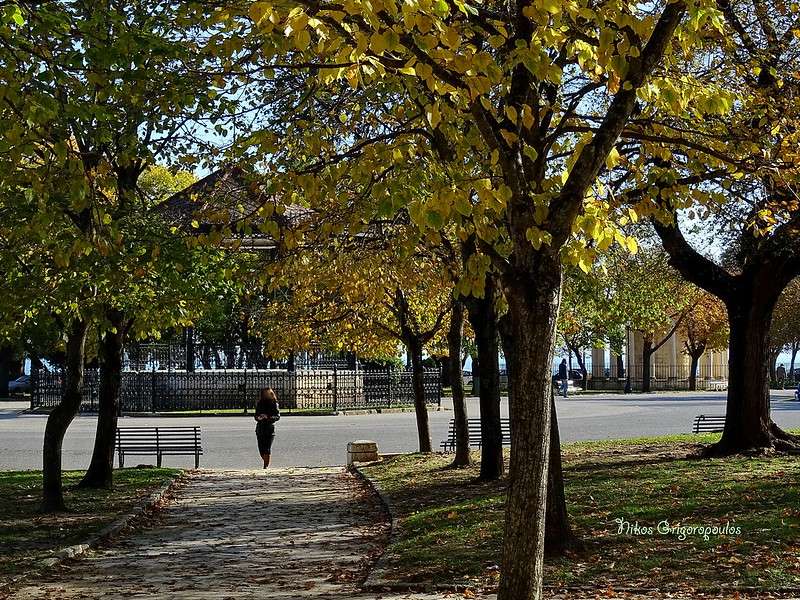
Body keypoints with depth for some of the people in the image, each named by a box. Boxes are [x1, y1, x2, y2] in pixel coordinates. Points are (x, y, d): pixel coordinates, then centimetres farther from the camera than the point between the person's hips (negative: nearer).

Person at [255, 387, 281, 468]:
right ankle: (266, 464, 24)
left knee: (267, 448, -9)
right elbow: (256, 416, 15)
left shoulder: (274, 404, 1)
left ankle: (266, 465, -4)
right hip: (260, 428, 4)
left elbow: (278, 416, -4)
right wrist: (259, 417, -8)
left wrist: (269, 417, -19)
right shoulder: (259, 404, 12)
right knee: (261, 448, 3)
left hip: (270, 428, -4)